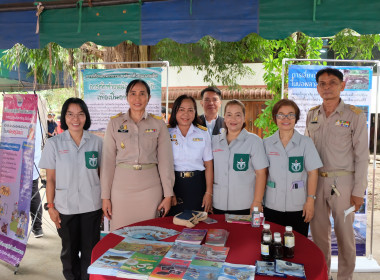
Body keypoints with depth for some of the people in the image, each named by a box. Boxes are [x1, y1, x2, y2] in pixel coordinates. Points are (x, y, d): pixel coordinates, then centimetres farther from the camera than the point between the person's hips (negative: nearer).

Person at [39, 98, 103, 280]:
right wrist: (50, 206, -2)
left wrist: (105, 202, 3)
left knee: (90, 250, 10)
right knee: (69, 250, 16)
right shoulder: (54, 143, -2)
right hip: (65, 207, 0)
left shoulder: (96, 142, -1)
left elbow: (101, 174, 5)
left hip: (92, 206, 0)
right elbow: (50, 179, 0)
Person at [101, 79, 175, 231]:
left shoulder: (158, 124, 3)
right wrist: (105, 196, 1)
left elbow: (165, 160, 3)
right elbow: (108, 160, 3)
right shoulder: (115, 123, 4)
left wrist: (168, 195, 0)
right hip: (122, 186, 0)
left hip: (150, 187, 0)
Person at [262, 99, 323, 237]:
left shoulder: (305, 142, -1)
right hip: (272, 206, 1)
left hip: (298, 208, -1)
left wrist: (310, 201, -7)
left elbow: (313, 173, -2)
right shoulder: (267, 143, 4)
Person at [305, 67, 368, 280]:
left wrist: (358, 191, -8)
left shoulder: (355, 115, -5)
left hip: (342, 182, -4)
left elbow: (362, 157, -5)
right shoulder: (312, 115, 7)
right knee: (318, 231, 12)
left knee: (344, 233, 7)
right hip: (316, 181, 4)